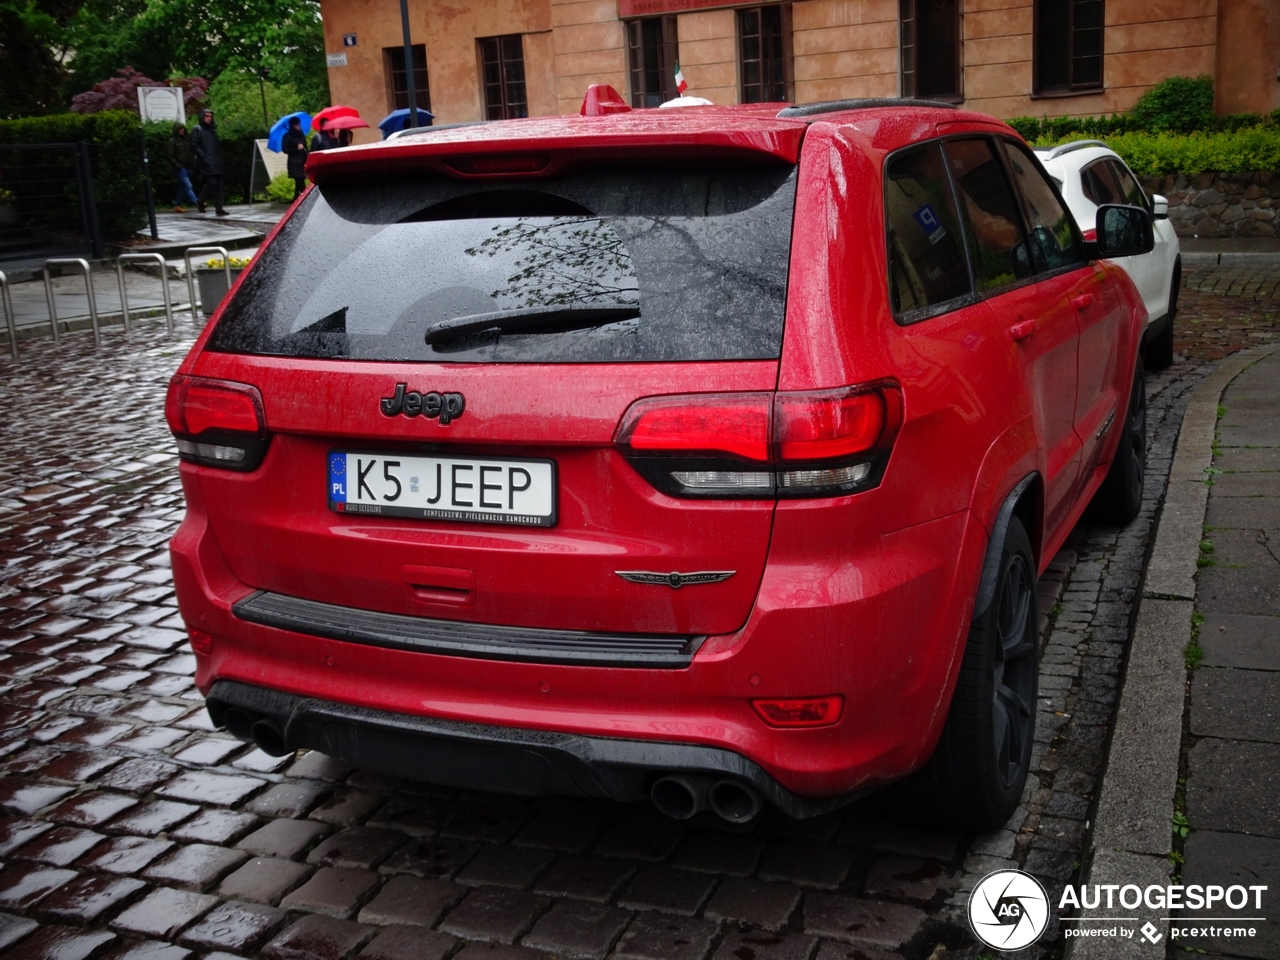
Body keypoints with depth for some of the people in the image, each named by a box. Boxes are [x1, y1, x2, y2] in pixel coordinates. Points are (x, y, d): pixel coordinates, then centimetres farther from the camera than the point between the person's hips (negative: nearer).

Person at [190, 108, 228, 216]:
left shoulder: (213, 129, 20)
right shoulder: (198, 130, 2)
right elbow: (194, 146, -5)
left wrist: (220, 156, 10)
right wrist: (203, 156, -14)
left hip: (216, 162, 6)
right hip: (207, 162, -6)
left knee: (218, 184, 1)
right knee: (211, 182, -17)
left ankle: (219, 208, 1)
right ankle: (200, 202, 2)